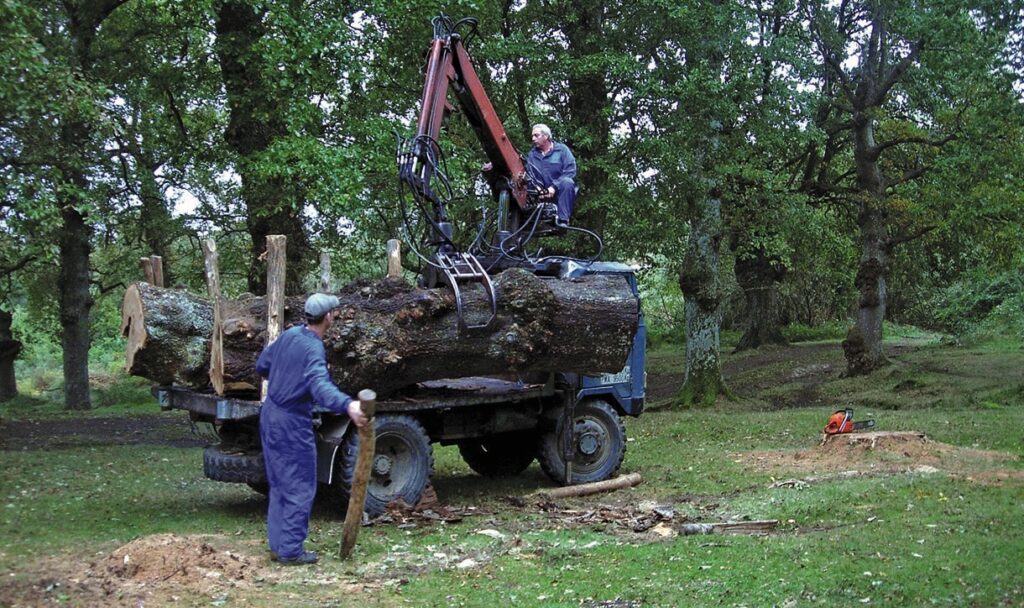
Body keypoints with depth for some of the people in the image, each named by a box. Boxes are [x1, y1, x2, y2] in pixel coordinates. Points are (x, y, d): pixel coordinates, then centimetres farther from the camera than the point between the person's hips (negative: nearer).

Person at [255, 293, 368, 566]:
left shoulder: (289, 335, 4)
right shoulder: (313, 349, -20)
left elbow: (262, 365, 17)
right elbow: (320, 385, -38)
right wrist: (348, 405, -54)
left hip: (270, 416, 8)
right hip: (292, 424, -8)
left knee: (279, 486, 17)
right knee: (300, 489, 1)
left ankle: (277, 544, 24)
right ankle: (290, 551, 5)